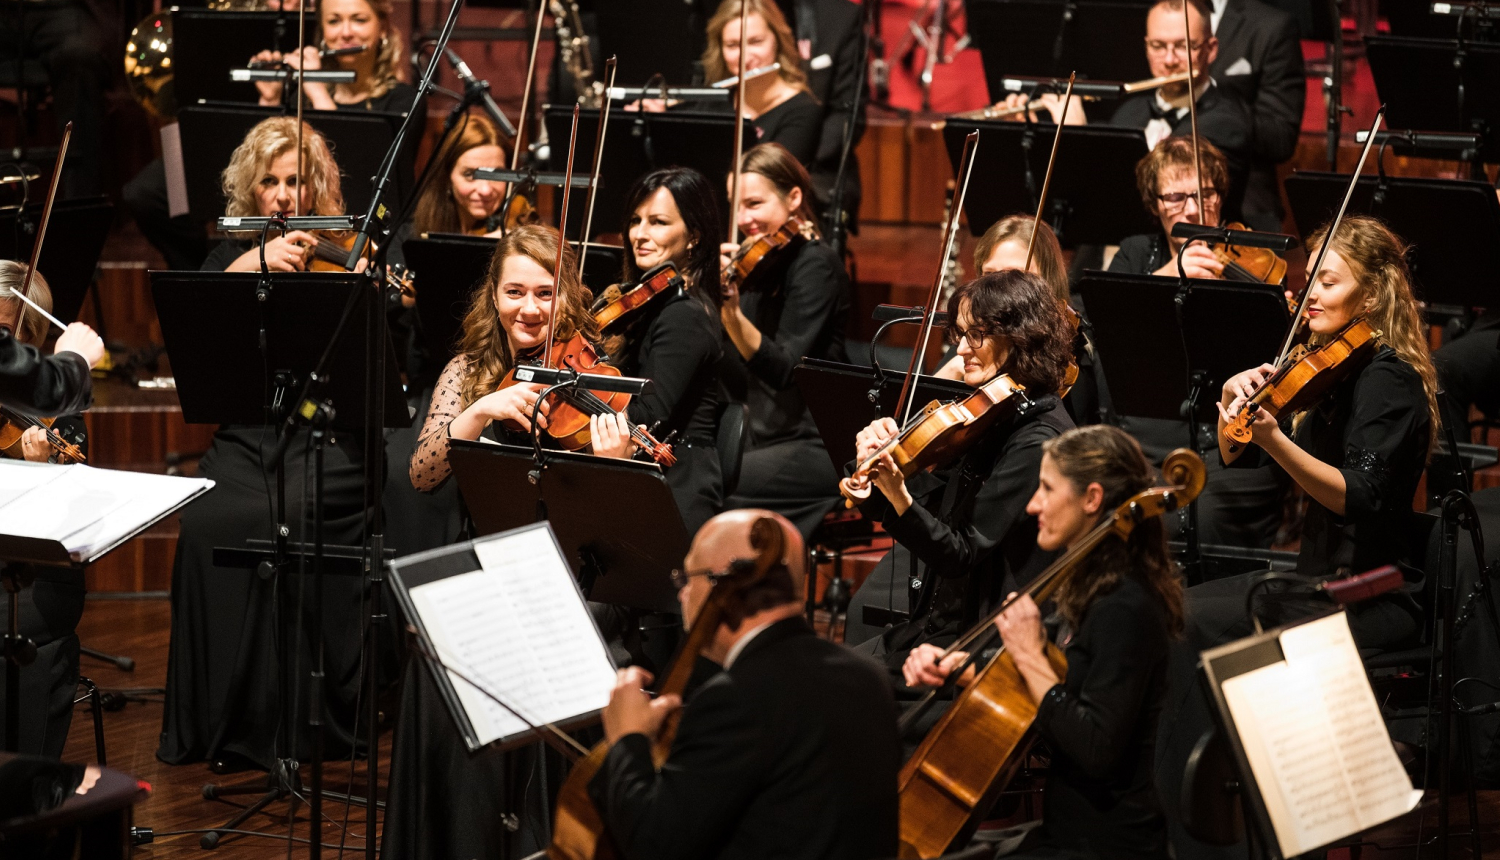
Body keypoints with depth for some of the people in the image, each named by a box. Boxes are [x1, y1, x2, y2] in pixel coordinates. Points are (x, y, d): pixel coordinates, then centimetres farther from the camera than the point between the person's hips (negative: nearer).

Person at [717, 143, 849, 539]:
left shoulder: (815, 265, -11)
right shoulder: (759, 267, 11)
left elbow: (783, 369, -23)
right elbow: (741, 387, 9)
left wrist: (732, 312, -37)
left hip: (816, 449, -8)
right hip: (766, 440, 8)